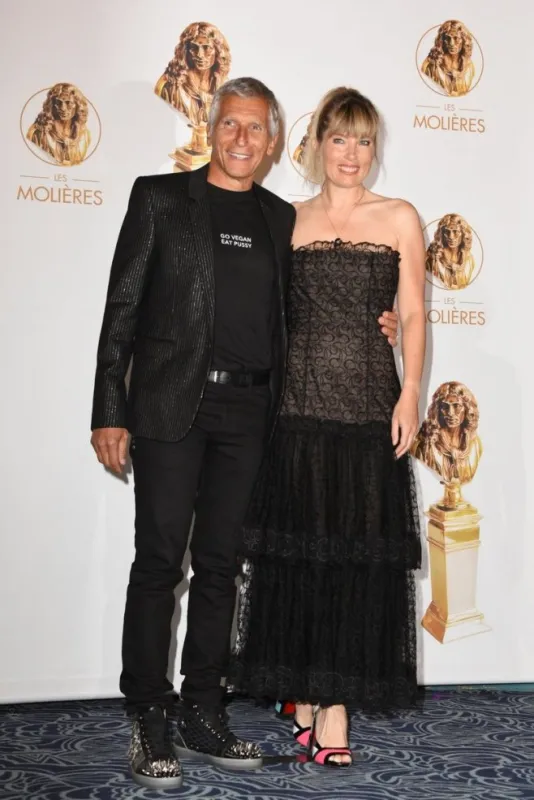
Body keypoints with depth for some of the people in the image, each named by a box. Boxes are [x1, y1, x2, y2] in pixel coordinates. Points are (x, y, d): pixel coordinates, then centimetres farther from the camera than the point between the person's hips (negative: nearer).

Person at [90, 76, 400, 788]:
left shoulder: (280, 218, 14)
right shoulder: (160, 197, 3)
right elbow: (122, 308, -1)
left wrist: (364, 329, 7)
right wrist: (110, 412, -7)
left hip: (246, 410, 4)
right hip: (170, 404, -4)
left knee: (219, 564, 9)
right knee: (159, 562, -1)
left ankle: (201, 714, 21)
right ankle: (149, 722, 10)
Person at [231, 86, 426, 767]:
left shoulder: (399, 219, 6)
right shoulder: (288, 220, 12)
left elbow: (413, 314, 3)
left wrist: (409, 393, -9)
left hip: (366, 404, -1)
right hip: (295, 403, 2)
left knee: (356, 553, 1)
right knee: (293, 551, 4)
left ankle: (336, 702, 9)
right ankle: (300, 694, 17)